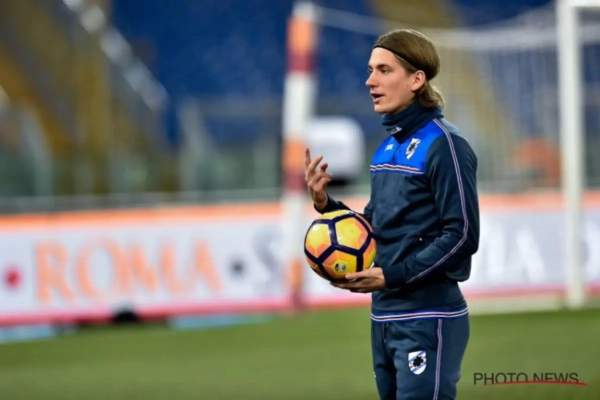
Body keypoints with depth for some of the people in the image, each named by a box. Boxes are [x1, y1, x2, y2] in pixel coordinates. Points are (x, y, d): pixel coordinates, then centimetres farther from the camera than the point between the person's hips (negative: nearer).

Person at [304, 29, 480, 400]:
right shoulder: (388, 147, 14)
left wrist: (391, 276, -18)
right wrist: (325, 204, 1)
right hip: (385, 316, 9)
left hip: (428, 321, -9)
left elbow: (462, 236, -16)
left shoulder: (443, 145, -12)